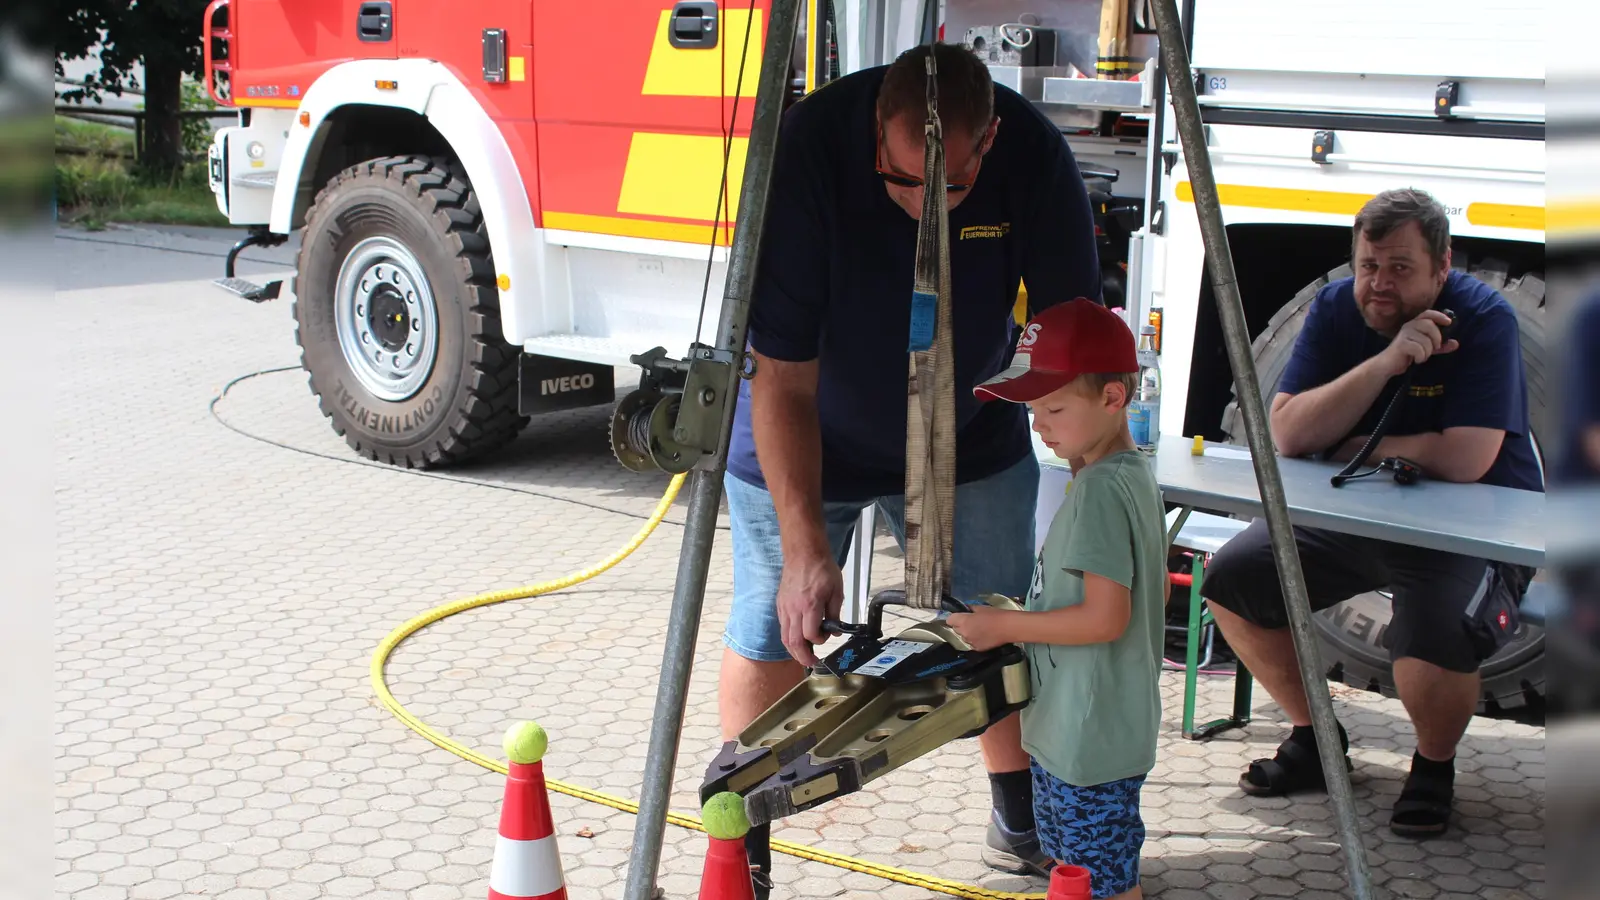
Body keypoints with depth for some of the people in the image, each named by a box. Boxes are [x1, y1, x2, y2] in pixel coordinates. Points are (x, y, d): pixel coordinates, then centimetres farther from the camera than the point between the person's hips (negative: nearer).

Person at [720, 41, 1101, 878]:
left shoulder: (1034, 154, -26)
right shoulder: (807, 147, -33)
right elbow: (782, 381, -31)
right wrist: (806, 549, -35)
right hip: (801, 437, -2)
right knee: (771, 632, 0)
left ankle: (1021, 825, 29)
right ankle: (743, 855, 18)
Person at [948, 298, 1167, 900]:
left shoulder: (1099, 489, -22)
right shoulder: (1135, 473, 8)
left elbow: (1106, 617, -26)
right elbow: (1149, 591, 17)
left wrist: (1005, 625, -17)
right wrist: (1027, 619, 18)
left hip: (1090, 737, -10)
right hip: (1073, 727, 10)